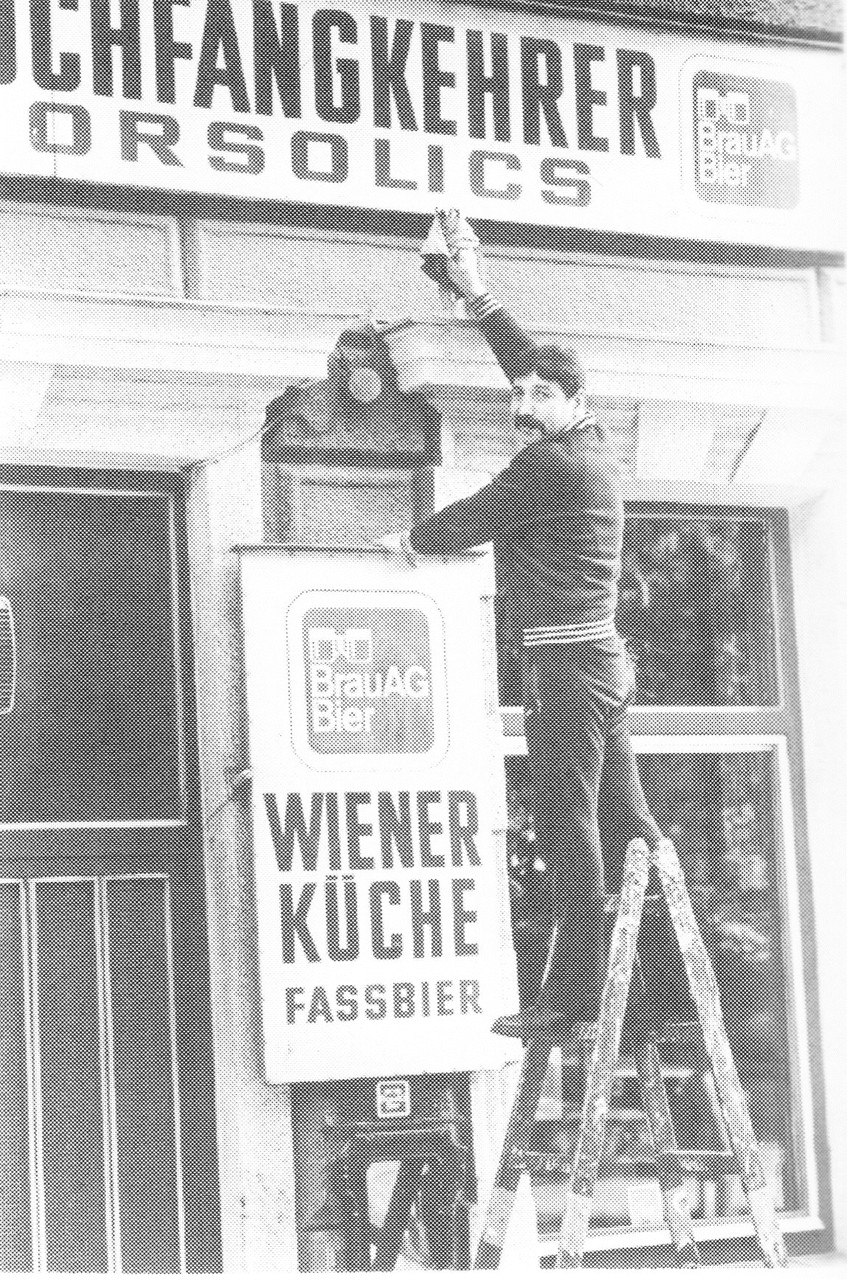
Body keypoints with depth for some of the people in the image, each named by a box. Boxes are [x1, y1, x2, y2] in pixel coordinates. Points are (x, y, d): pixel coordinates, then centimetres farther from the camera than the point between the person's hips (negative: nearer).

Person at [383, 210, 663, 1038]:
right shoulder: (593, 450, 14)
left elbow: (470, 520, -3)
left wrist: (410, 542, 17)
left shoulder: (549, 465, -11)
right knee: (627, 821, 10)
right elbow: (529, 361, 24)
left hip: (565, 661, -9)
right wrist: (475, 293, 29)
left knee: (570, 829, -9)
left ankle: (574, 992, -10)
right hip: (602, 658, 9)